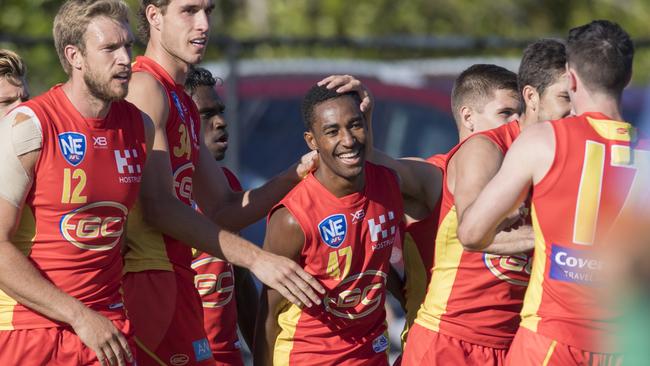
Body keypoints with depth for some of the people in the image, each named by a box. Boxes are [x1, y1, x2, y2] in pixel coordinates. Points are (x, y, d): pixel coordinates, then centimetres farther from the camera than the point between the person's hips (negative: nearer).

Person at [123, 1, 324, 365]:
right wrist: (256, 258, -21)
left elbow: (223, 211, 21)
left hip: (177, 280, 9)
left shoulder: (184, 105, 21)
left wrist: (296, 175, 6)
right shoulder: (146, 87, -9)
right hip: (145, 277, -9)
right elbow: (158, 208, -19)